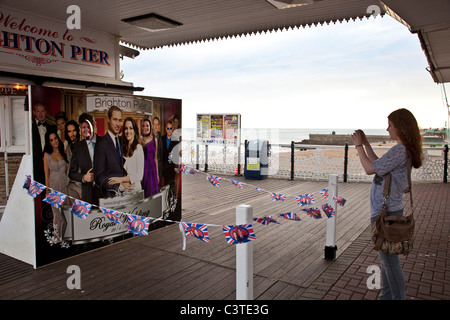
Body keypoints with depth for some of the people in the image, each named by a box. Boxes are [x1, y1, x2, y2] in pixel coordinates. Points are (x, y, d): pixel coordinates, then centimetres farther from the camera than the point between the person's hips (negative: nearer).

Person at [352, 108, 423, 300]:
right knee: (386, 257, 20)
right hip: (387, 210, 11)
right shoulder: (404, 151, 11)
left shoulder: (399, 151, -21)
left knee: (389, 258, 1)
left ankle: (398, 297, 14)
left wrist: (359, 145, -8)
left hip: (385, 212, -11)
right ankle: (387, 295, 34)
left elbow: (370, 169, -19)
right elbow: (378, 164, 19)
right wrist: (366, 144, 17)